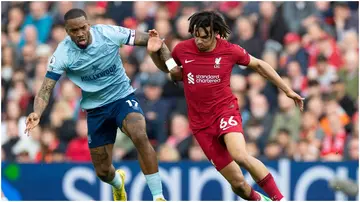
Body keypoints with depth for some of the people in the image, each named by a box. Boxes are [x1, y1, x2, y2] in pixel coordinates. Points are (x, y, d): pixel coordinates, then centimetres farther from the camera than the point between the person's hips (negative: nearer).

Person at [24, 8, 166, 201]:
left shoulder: (109, 33, -17)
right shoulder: (63, 54, -17)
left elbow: (144, 39, -12)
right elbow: (46, 89, -18)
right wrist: (37, 113, -38)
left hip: (123, 97, -2)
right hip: (96, 108, 2)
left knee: (140, 136, -34)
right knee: (103, 171, 10)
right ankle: (117, 182, 51)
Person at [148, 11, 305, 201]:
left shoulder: (230, 50, -8)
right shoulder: (182, 49, -4)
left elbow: (258, 65, 9)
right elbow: (165, 67, 17)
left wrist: (287, 90, 12)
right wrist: (156, 51, -5)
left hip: (225, 111, -2)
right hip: (200, 123, 2)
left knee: (240, 155, -34)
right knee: (237, 182, -3)